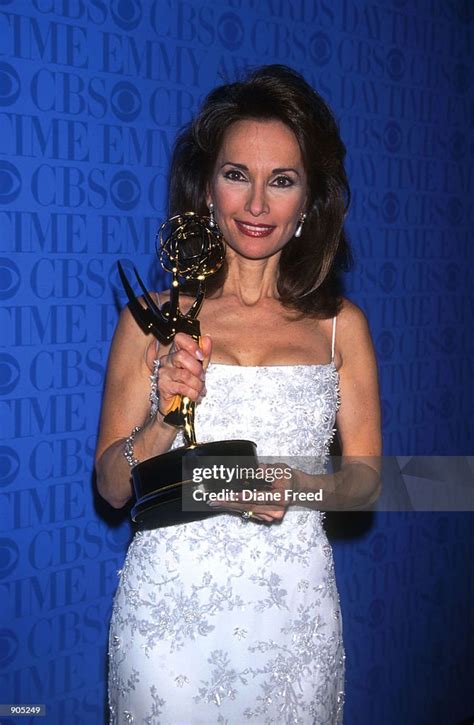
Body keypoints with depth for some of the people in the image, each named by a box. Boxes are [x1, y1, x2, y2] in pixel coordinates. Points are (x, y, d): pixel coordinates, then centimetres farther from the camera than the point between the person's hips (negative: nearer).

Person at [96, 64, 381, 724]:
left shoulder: (340, 325, 2)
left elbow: (366, 475, 5)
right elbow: (112, 485, 0)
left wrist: (296, 485, -14)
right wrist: (165, 416, -18)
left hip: (294, 606, 1)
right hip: (168, 604, -1)